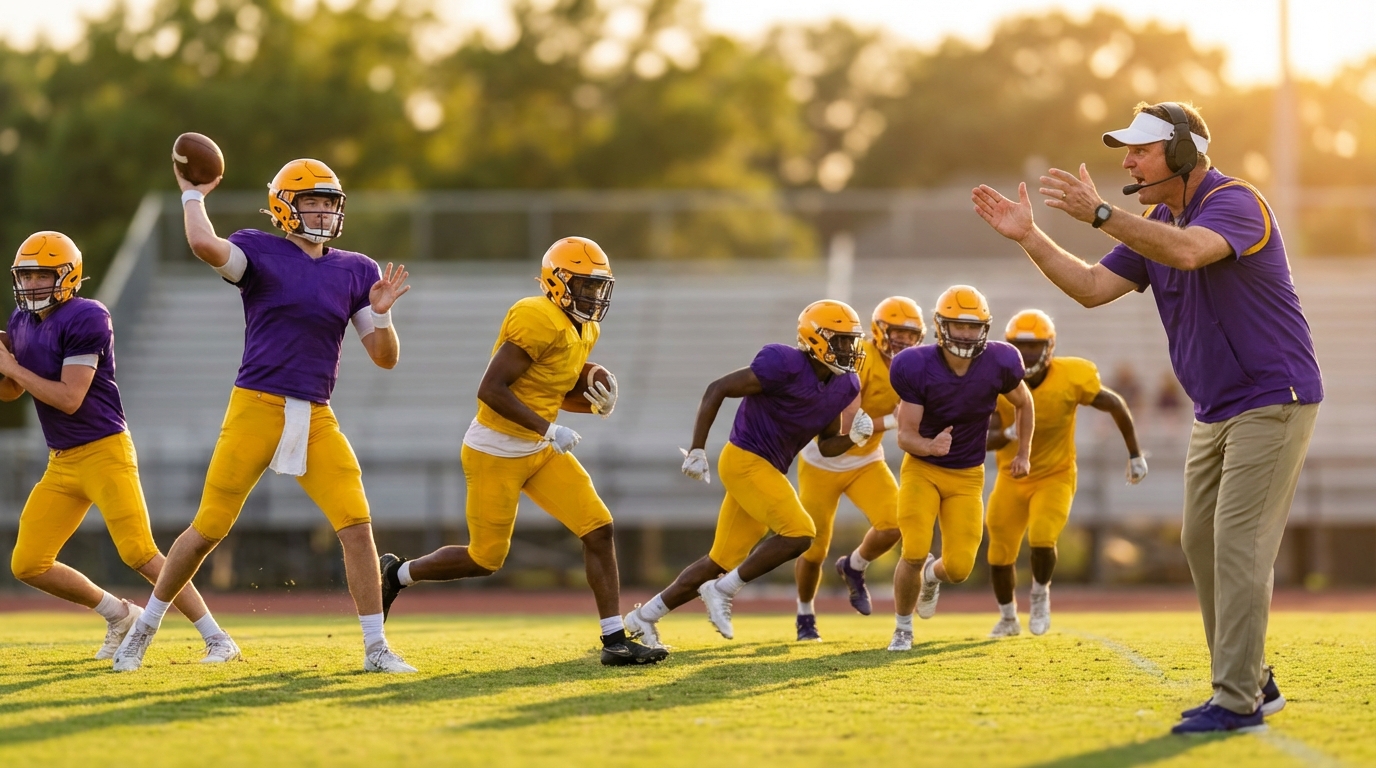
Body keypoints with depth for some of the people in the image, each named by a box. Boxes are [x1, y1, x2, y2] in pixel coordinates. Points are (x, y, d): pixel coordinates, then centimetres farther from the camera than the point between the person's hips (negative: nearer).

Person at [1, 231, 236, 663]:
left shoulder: (85, 319, -16)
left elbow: (69, 398, -22)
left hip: (104, 453, -8)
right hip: (60, 464, 8)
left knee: (139, 554, -16)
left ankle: (217, 639, -9)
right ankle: (120, 617, 21)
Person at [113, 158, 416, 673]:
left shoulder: (356, 272, 10)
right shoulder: (259, 254, -2)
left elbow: (386, 358, 9)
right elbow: (204, 244, -26)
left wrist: (380, 314, -9)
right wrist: (192, 195, -10)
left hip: (316, 418, 4)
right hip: (256, 408, -4)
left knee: (357, 524, -9)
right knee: (209, 528, 1)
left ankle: (376, 648, -1)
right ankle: (144, 629, 19)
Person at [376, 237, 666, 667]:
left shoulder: (584, 330, 8)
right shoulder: (538, 321, -23)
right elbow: (491, 389, -26)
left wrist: (598, 403, -1)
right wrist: (548, 430, -27)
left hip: (539, 452, 8)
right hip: (495, 453, -8)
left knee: (599, 530, -4)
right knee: (486, 559, 2)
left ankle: (615, 640, -1)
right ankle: (398, 574, 27)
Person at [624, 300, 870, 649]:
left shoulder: (843, 386, 6)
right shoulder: (785, 365, -19)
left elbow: (826, 446, 16)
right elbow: (717, 389, -15)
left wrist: (853, 437, -7)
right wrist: (697, 449, -17)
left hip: (768, 471, 9)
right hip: (745, 460, -9)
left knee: (723, 562, 11)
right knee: (798, 534, -21)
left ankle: (644, 617, 21)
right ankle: (723, 591, -8)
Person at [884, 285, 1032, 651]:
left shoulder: (998, 363, -15)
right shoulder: (917, 368, -21)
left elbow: (1023, 403, 9)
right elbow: (905, 435, -17)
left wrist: (1023, 452, 10)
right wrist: (929, 446, -38)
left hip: (967, 476, 2)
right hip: (922, 469, -2)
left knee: (958, 568, -5)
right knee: (914, 554, -19)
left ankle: (932, 575, 36)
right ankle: (902, 629, 9)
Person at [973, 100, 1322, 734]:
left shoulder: (1235, 203, -18)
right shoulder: (1156, 224, 10)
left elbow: (1187, 251, -39)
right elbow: (1092, 287, 6)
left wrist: (1100, 214, -44)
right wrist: (1029, 237, -3)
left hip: (1273, 400, -10)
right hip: (1217, 409, 10)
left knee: (1239, 543, -13)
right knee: (1202, 544, 10)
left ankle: (1238, 700, -12)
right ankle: (1251, 683, 18)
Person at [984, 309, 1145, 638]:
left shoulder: (1071, 379, -21)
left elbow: (1116, 406, -6)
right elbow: (986, 440, -24)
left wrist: (1135, 455, 2)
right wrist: (1009, 434, -47)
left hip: (1055, 475, -2)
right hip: (1013, 477, 2)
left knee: (1041, 540, -24)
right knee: (1000, 553, 6)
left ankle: (1041, 596, 8)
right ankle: (1008, 618, 33)